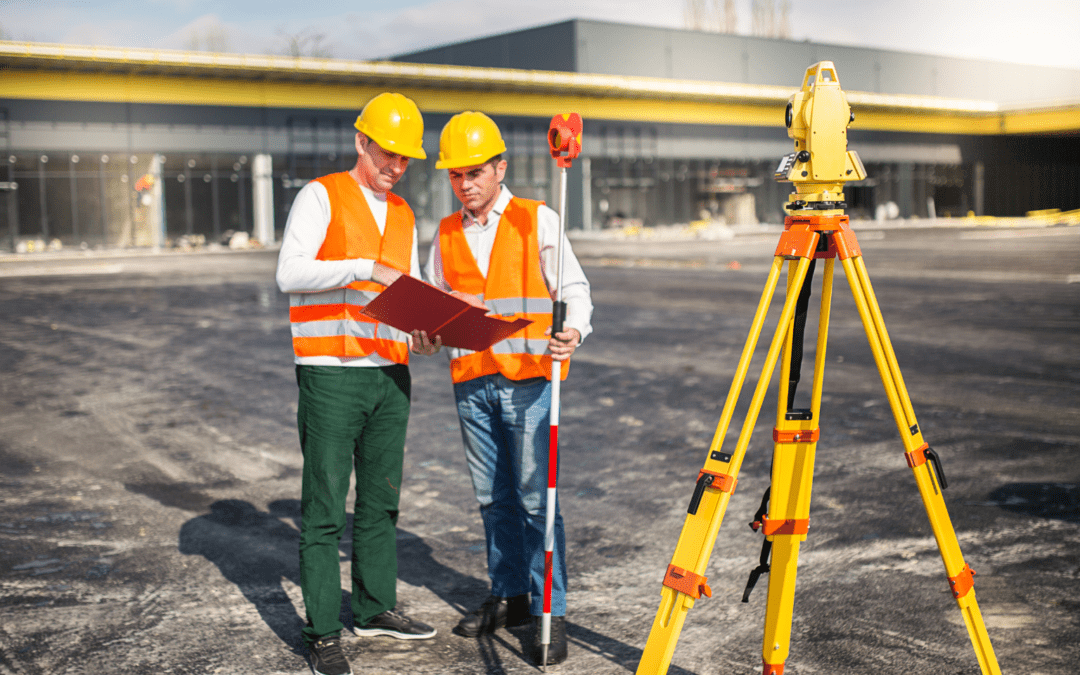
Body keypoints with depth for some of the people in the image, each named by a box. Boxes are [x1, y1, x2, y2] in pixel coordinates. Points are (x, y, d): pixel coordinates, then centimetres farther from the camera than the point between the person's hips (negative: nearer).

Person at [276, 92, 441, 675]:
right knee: (325, 506, -3)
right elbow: (289, 273, -15)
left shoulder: (403, 215, 17)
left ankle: (376, 607, 27)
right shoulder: (322, 197, -3)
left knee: (382, 499, 14)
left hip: (391, 375, 7)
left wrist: (421, 334, 1)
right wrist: (364, 268, -22)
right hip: (330, 375, -7)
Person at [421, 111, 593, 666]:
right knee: (493, 497, 11)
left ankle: (550, 612, 2)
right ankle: (509, 596, 23)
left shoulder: (539, 220, 2)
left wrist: (573, 333, -20)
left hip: (529, 379, -4)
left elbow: (575, 291, 0)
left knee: (536, 497, -6)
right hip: (471, 384, 4)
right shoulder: (445, 235, 13)